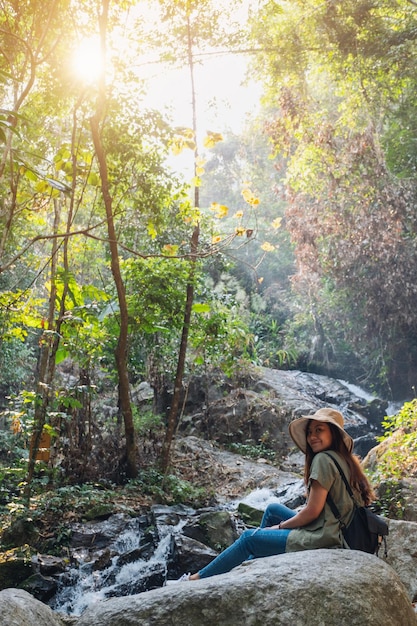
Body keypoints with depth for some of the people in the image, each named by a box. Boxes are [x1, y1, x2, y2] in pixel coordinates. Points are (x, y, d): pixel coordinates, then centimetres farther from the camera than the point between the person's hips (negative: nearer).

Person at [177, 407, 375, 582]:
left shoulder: (323, 459, -17)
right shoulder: (344, 459, 10)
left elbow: (312, 511, -19)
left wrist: (280, 526, -4)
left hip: (321, 538, -9)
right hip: (335, 531, 9)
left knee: (249, 538, 4)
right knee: (273, 509, 22)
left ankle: (199, 579, 16)